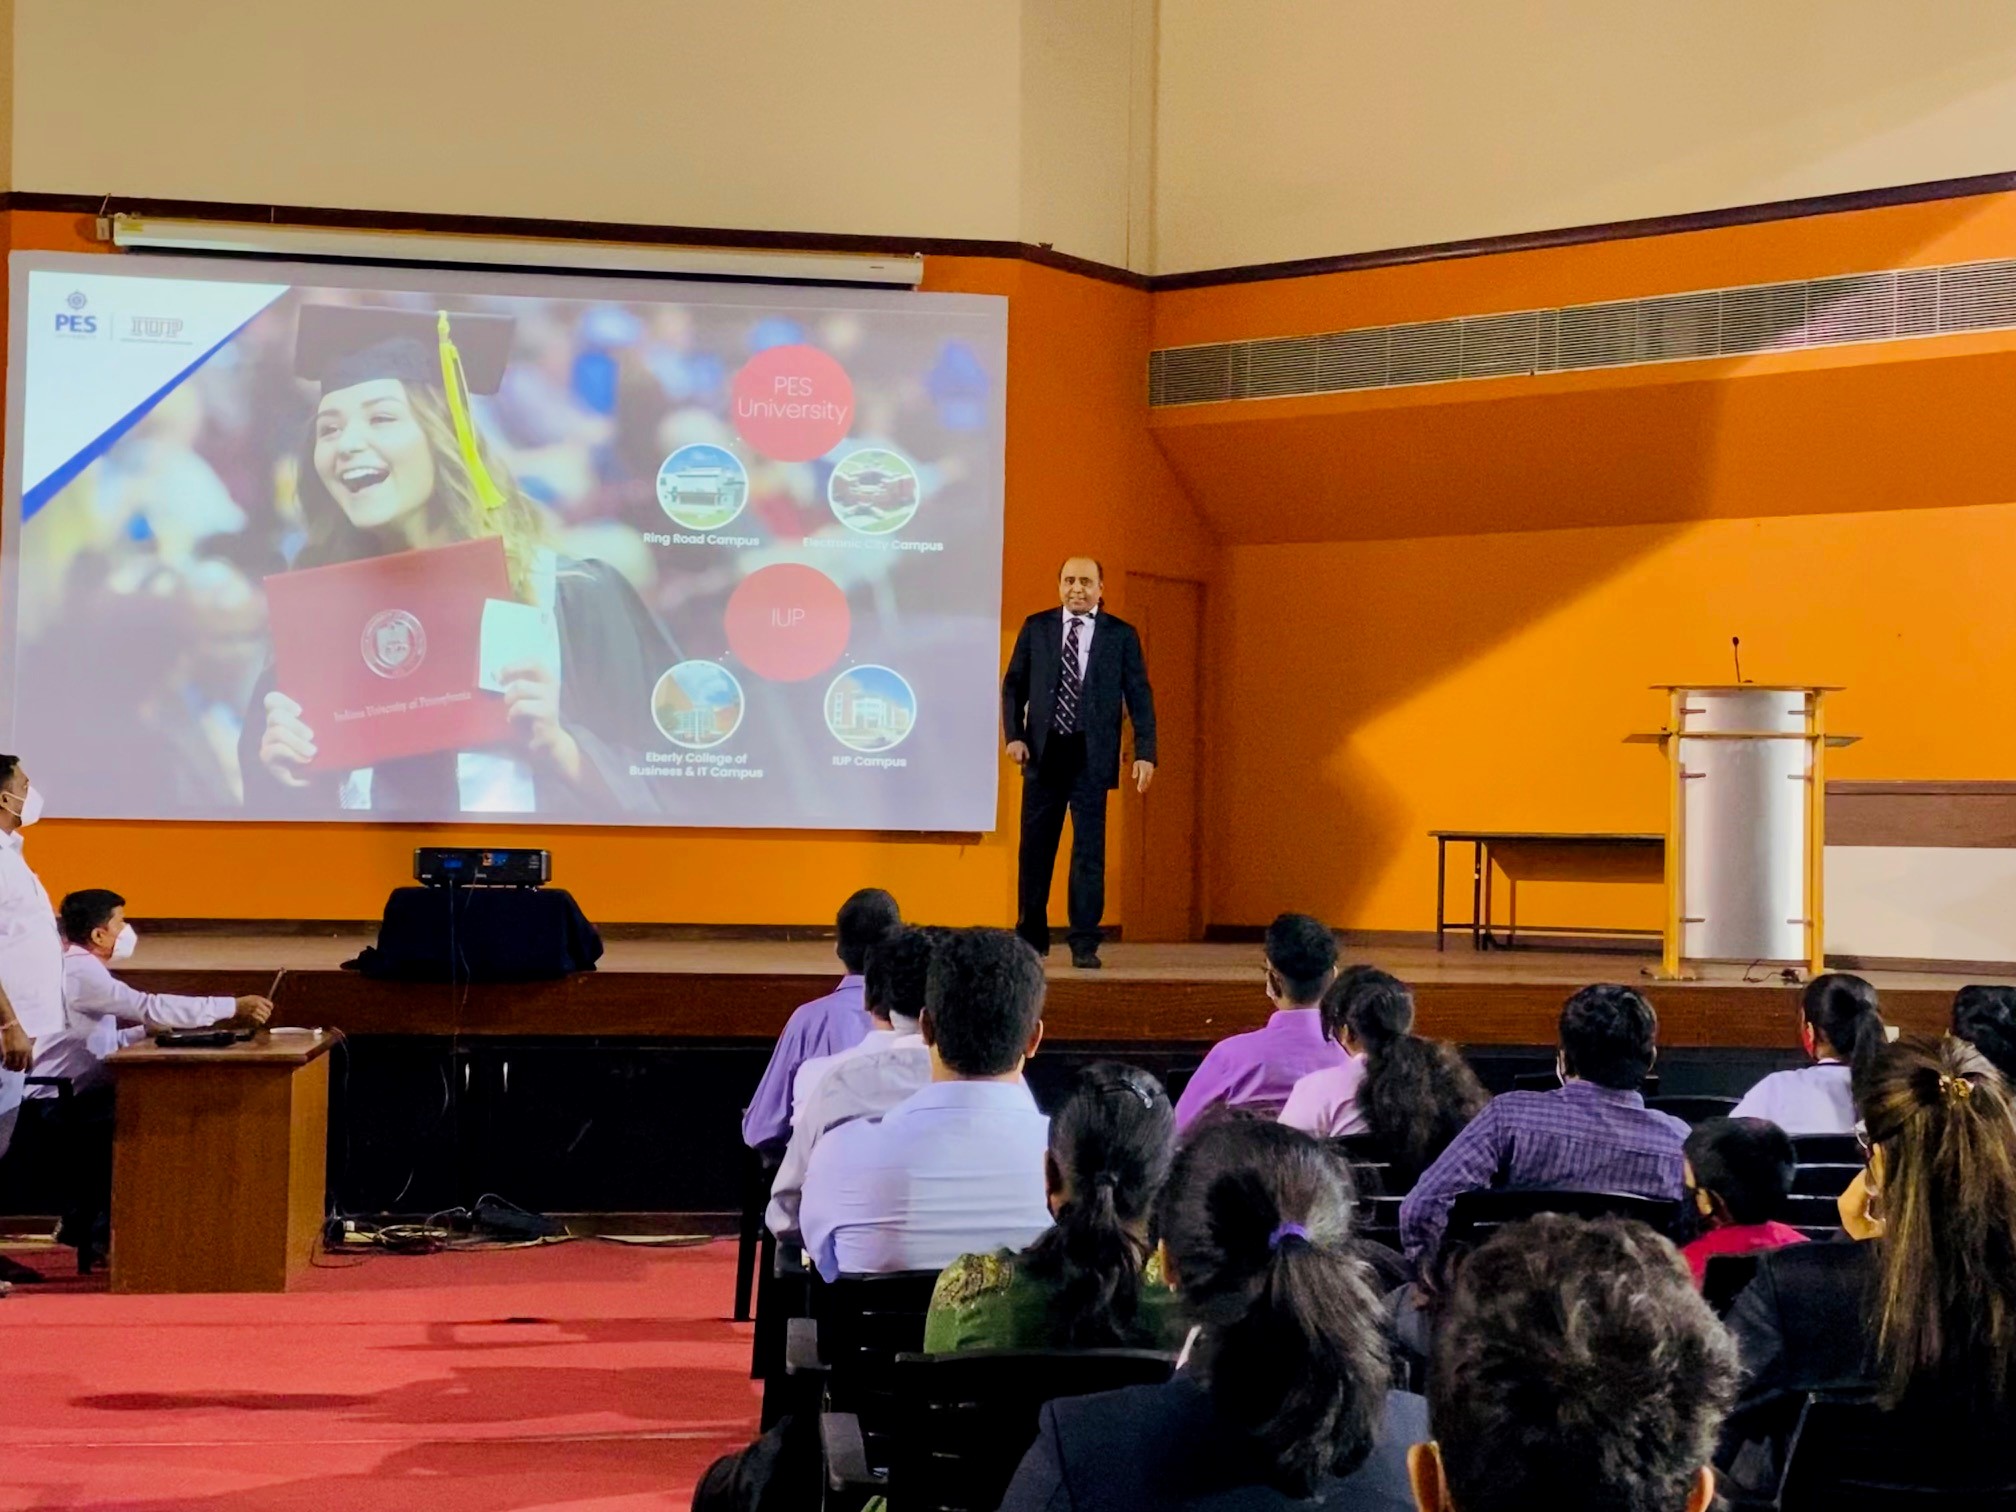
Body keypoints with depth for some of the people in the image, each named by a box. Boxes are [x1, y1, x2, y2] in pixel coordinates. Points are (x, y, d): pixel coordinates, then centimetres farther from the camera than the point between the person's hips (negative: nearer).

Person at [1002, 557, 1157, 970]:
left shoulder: (1121, 635, 2)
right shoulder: (1036, 627, 7)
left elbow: (1140, 698, 1)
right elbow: (1013, 685, 10)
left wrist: (1145, 753, -8)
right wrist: (1014, 735, -3)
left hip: (1091, 756, -2)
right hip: (1043, 751, 2)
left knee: (1089, 851, -1)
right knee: (1035, 847, 7)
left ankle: (1085, 944, 4)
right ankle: (1031, 936, 18)